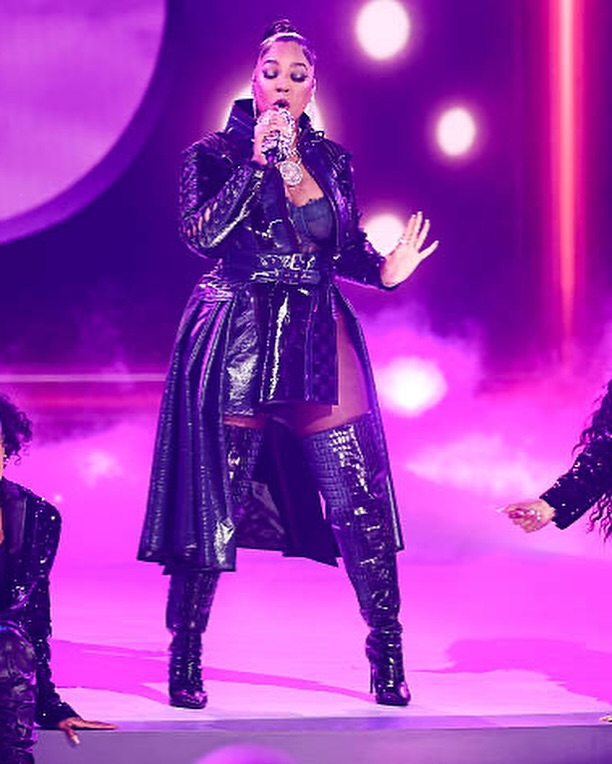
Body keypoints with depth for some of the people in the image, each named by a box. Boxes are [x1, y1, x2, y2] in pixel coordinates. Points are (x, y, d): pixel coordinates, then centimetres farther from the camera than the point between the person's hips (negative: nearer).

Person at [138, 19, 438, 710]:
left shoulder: (331, 161, 12)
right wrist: (258, 164, -18)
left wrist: (387, 270, -4)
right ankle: (184, 656, 14)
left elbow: (345, 250, 16)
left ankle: (387, 655, 9)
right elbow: (201, 235, -15)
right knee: (216, 503, 0)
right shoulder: (213, 154, 0)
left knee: (361, 502, -2)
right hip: (237, 344, -3)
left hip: (321, 343, 3)